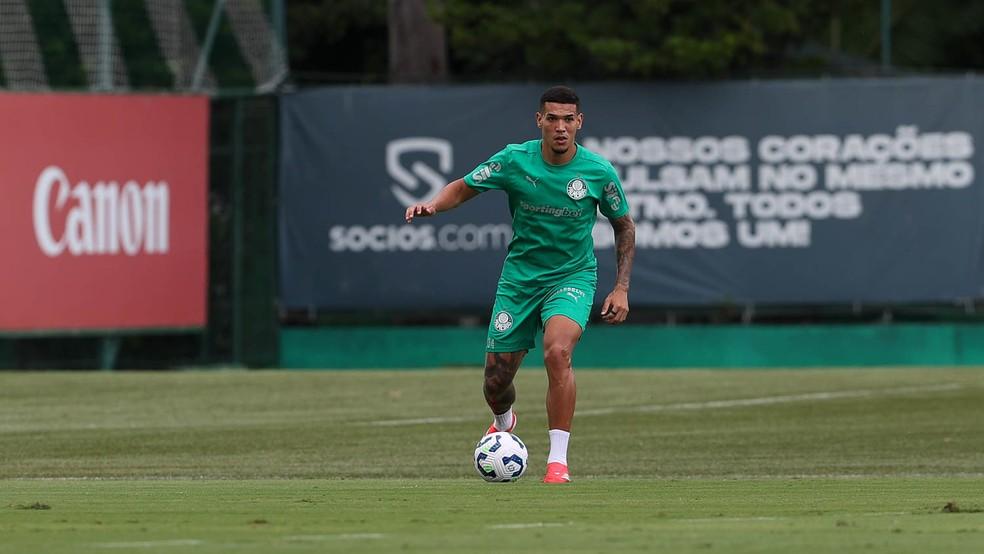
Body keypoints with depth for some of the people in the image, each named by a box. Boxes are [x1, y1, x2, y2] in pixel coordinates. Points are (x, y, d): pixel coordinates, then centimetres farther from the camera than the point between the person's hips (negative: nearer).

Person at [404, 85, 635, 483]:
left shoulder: (599, 172, -12)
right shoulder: (515, 160, -11)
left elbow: (624, 226, 4)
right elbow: (463, 188, 1)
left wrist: (621, 289, -2)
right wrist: (433, 204, -21)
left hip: (573, 276, -2)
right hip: (519, 277, 2)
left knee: (558, 351, -31)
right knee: (496, 382, 5)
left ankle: (558, 460, -25)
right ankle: (504, 423, 45)